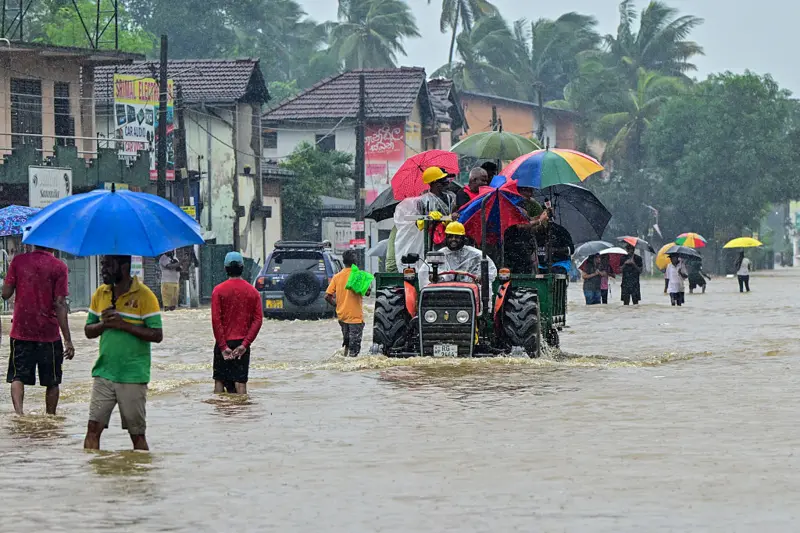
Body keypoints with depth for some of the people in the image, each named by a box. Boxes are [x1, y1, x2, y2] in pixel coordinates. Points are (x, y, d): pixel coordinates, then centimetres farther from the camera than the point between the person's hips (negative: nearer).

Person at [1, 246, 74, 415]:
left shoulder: (18, 261, -2)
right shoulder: (59, 267, -8)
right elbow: (60, 305, -11)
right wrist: (68, 340, -10)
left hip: (21, 331, 1)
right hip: (49, 333, -1)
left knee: (18, 376, 4)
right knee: (52, 382, 12)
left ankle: (18, 412, -18)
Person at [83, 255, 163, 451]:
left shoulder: (144, 295, -6)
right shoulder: (100, 294, 10)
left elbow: (157, 335, -10)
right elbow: (88, 331, 13)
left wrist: (124, 325, -18)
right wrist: (105, 324, -8)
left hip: (133, 376, -4)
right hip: (104, 374, 4)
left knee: (137, 434, 3)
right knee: (93, 427, -4)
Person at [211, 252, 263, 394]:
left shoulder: (218, 290, -5)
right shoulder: (252, 291, 3)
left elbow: (216, 320, -11)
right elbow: (258, 319, -4)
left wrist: (223, 346, -9)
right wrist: (245, 344, -7)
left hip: (223, 344, -2)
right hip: (243, 344, 2)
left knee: (220, 380, 9)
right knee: (240, 381, 1)